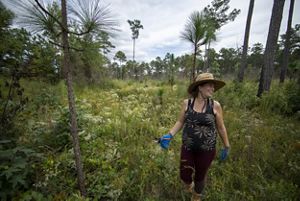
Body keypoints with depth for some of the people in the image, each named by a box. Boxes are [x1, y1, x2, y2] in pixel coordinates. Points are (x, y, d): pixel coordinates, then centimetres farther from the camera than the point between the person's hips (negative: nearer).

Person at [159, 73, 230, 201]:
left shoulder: (215, 105, -11)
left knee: (200, 177, 18)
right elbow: (180, 122, 0)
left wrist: (226, 147, 8)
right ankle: (190, 185, 53)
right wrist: (169, 136, -13)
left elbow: (221, 128, 0)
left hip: (206, 150, -1)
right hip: (188, 148, 1)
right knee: (185, 177, 13)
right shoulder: (187, 103, -9)